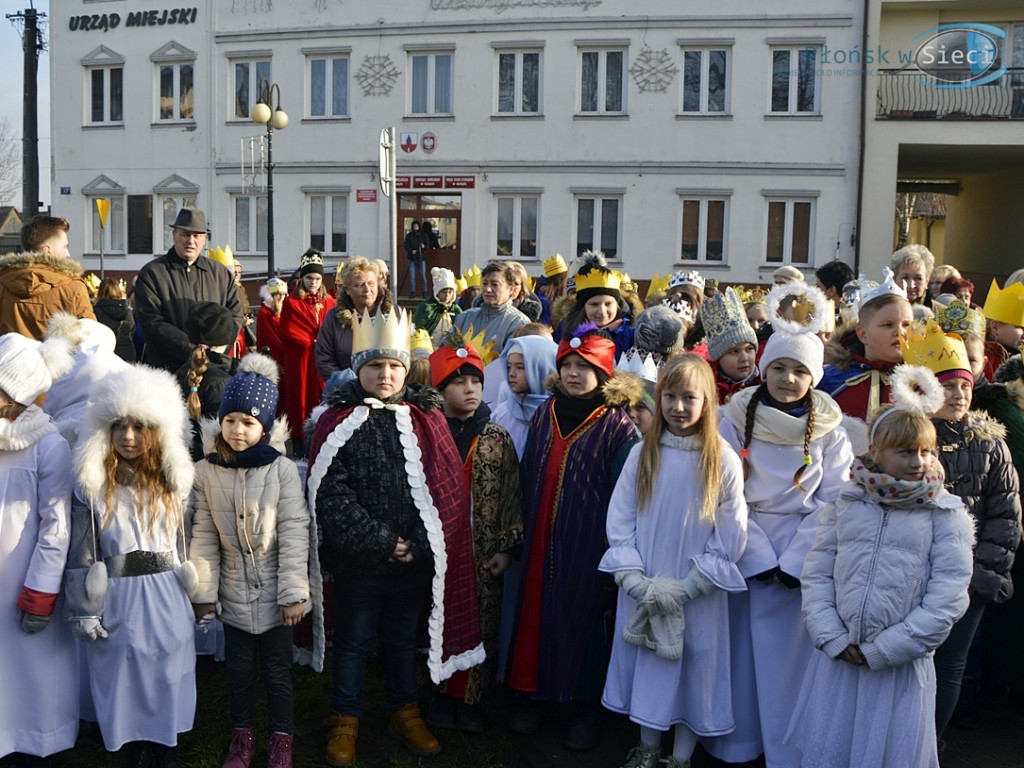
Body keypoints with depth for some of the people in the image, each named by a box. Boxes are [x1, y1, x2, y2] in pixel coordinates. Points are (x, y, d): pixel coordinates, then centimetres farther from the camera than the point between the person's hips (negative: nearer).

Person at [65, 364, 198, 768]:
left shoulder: (172, 484, 2)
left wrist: (193, 597, 11)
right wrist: (84, 612, -6)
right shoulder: (92, 487, -6)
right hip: (116, 604, -2)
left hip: (167, 602, 2)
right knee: (125, 682, 8)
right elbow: (82, 555, -5)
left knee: (167, 679, 12)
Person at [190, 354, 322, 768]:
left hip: (274, 594, -2)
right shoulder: (206, 472, -4)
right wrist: (203, 591, 0)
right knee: (239, 670, 14)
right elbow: (203, 536, -1)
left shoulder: (282, 469, -12)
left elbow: (295, 532, -11)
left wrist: (294, 592, -12)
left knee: (277, 670, 10)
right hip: (234, 593, 2)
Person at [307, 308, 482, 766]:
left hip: (414, 559, 2)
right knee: (354, 639, 13)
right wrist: (379, 543, -17)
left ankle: (404, 711, 36)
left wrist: (417, 547, -12)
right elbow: (331, 495, -13)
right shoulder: (337, 422, -7)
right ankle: (345, 719, 30)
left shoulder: (427, 419, 1)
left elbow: (448, 490, -3)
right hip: (358, 561, -2)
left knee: (403, 638, 18)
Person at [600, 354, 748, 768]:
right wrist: (636, 581, -12)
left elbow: (730, 540, -8)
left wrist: (685, 588, -14)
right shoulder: (642, 453, -2)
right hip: (642, 594, 2)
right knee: (646, 669, 14)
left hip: (698, 597, -2)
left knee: (693, 670, 9)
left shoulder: (723, 460, -9)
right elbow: (619, 521, -1)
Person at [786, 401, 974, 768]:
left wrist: (883, 650, -11)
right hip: (837, 657, 2)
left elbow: (948, 598, -8)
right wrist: (832, 639, -9)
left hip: (902, 665, -2)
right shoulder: (844, 503, 3)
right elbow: (815, 574, 2)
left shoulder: (947, 514, -3)